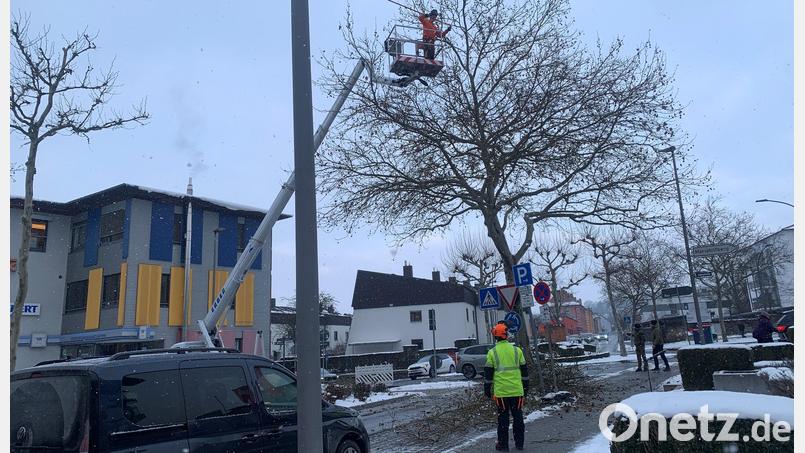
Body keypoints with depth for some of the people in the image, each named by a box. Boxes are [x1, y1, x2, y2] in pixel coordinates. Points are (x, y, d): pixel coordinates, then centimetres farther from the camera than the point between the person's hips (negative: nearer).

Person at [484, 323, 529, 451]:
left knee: (503, 418, 6)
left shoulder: (492, 352, -5)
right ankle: (519, 443, 20)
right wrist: (525, 388, 17)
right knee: (518, 417, 13)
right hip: (517, 391, 2)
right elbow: (524, 371, 9)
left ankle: (503, 444, 11)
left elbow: (488, 374, -2)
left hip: (501, 392, -2)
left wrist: (487, 389, 8)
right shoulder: (517, 350, 2)